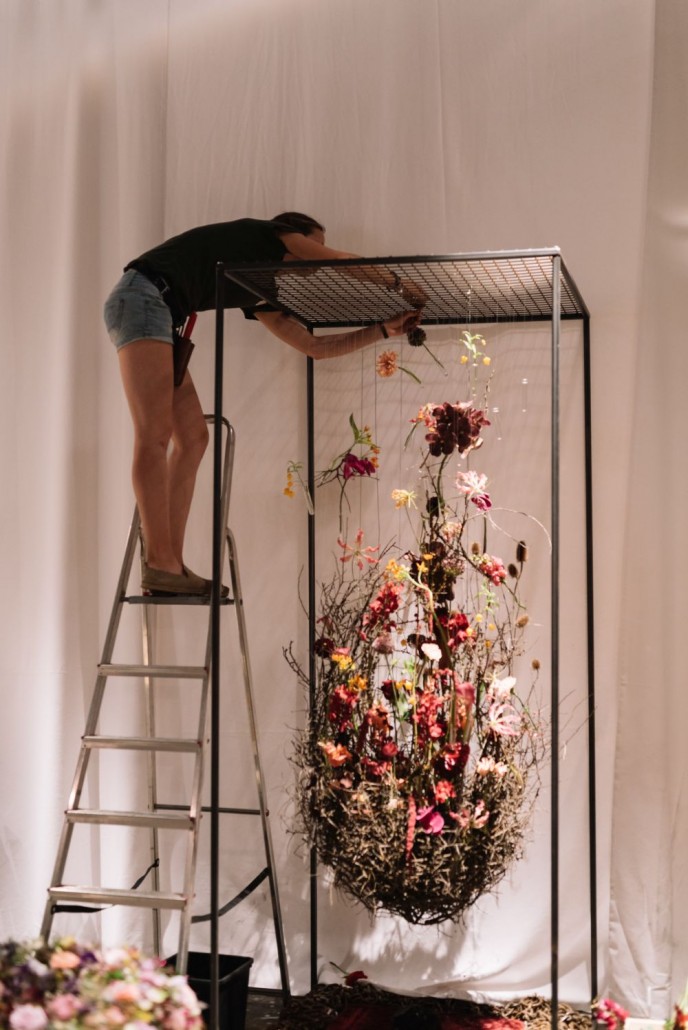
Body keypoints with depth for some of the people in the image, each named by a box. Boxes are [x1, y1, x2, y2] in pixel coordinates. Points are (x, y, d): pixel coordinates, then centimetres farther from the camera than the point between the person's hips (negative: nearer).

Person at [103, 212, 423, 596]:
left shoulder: (259, 293, 26)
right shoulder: (268, 233, 9)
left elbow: (316, 346, 26)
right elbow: (344, 261, 12)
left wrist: (385, 329, 29)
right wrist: (399, 283, 26)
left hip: (161, 314, 9)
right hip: (142, 295, -9)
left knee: (193, 437, 2)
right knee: (155, 433, -16)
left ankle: (172, 565, -2)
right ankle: (159, 564, -20)